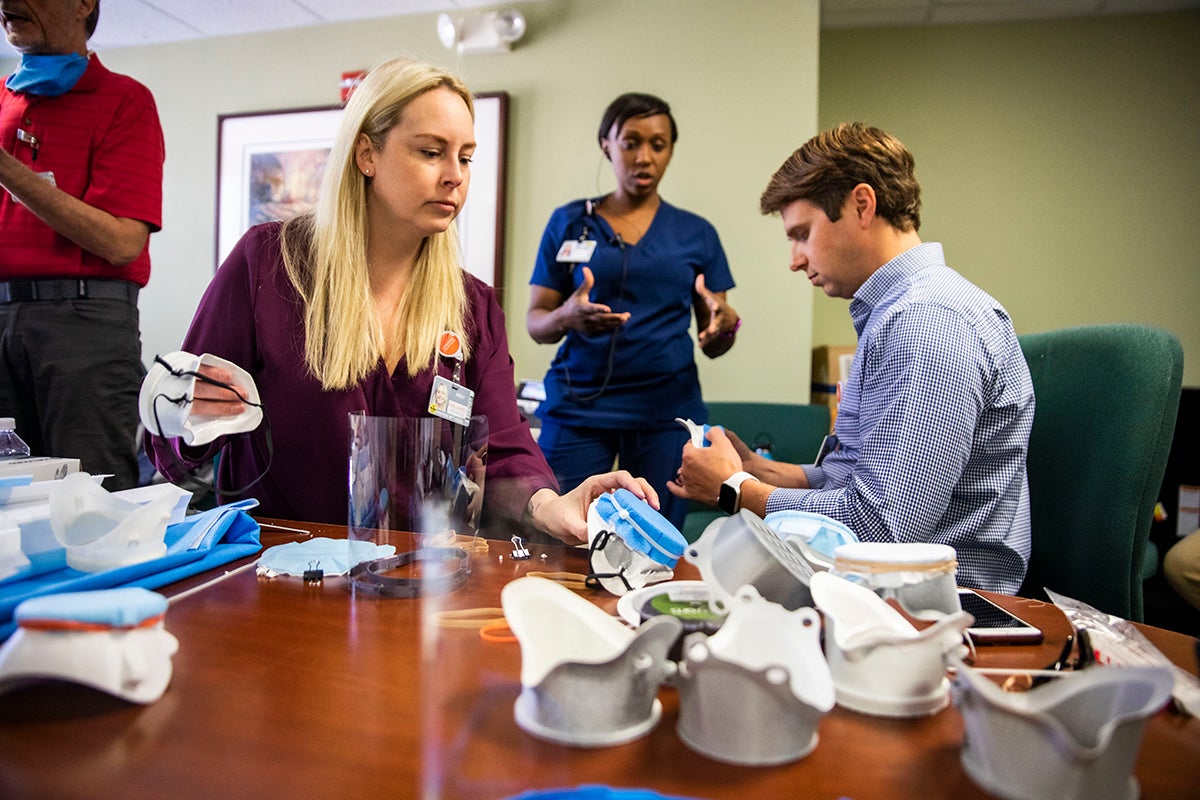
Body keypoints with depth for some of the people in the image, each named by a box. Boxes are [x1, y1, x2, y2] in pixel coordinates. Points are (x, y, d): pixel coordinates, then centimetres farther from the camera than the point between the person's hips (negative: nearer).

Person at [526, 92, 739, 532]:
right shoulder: (568, 223, 7)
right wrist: (567, 317, -16)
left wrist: (724, 323, -14)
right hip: (577, 404, 0)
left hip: (667, 409, 1)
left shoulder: (697, 233, 10)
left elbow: (714, 346, 9)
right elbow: (535, 323, 6)